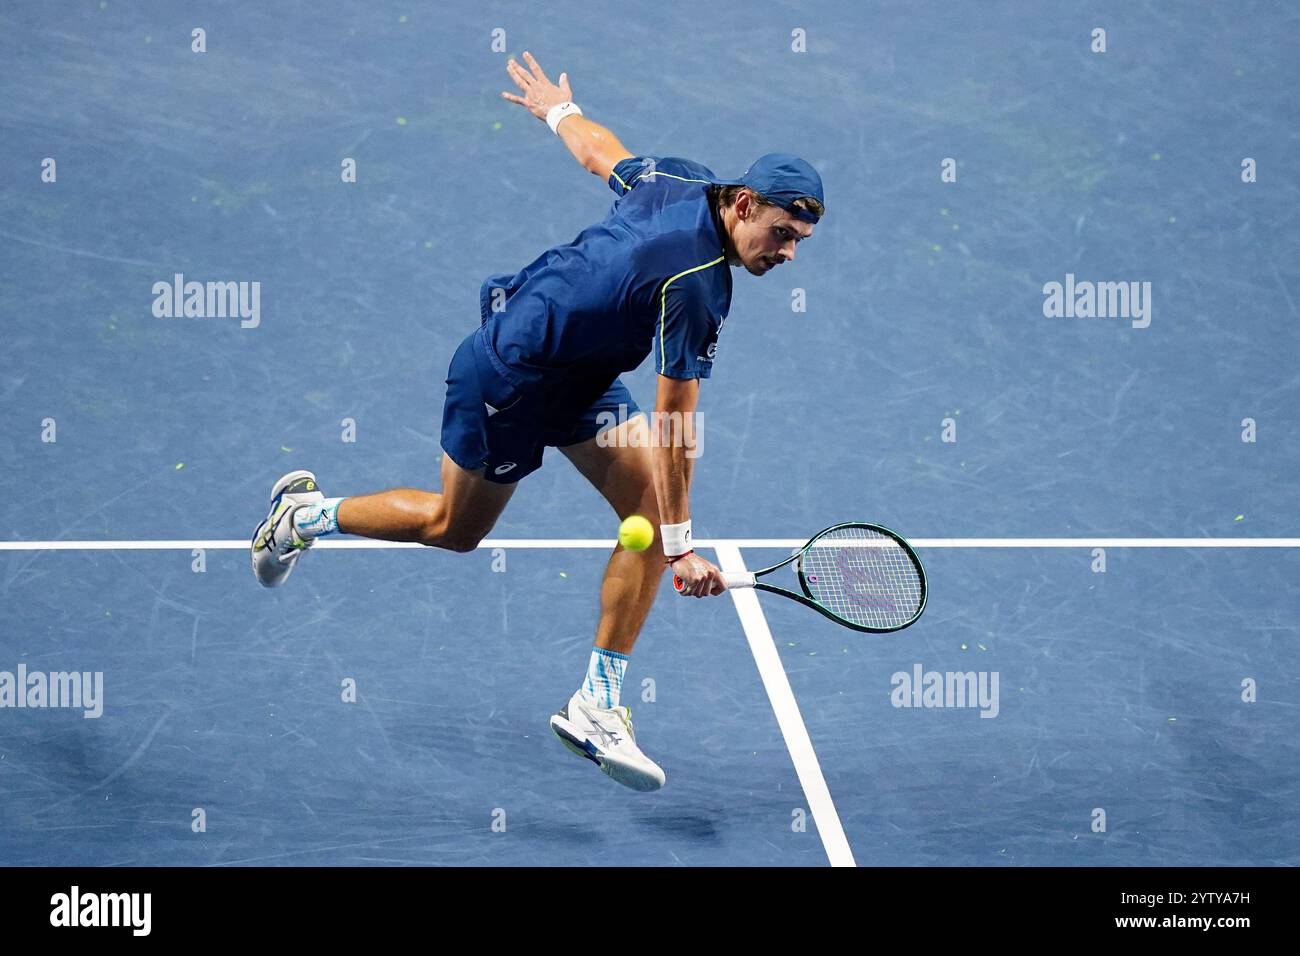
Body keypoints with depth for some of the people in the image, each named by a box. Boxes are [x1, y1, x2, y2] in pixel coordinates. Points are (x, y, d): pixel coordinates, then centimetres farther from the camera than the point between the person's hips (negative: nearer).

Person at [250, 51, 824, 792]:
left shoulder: (678, 181, -9)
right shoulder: (698, 286, -32)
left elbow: (598, 151, 11)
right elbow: (675, 427, -29)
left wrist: (559, 108, 34)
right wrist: (682, 545, -24)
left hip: (580, 376, 9)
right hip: (508, 378, -9)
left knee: (650, 511, -4)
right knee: (453, 528, 14)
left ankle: (597, 706, 0)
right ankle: (308, 515, 38)